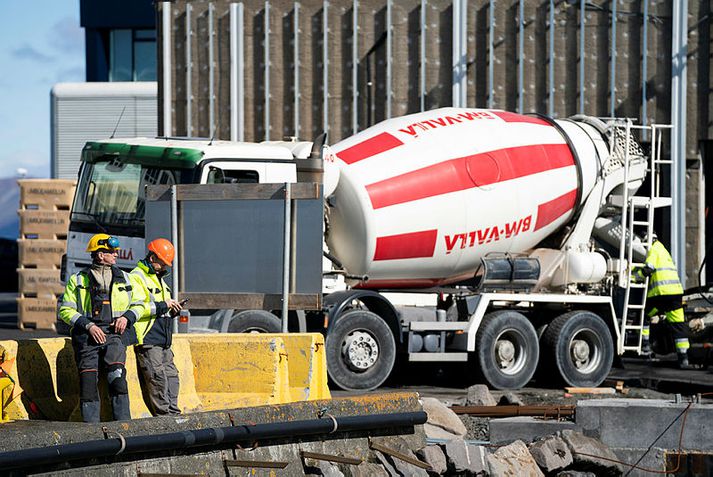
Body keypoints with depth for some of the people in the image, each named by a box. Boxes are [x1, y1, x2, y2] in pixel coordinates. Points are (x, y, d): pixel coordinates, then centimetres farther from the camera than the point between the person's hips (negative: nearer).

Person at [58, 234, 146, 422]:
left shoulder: (125, 279, 18)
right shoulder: (78, 280, 10)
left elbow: (139, 304, 25)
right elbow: (65, 311, 5)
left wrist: (127, 317, 3)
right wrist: (88, 325, -9)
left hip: (114, 334, 1)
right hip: (87, 336, -1)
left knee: (117, 375, -21)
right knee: (88, 381, -10)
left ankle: (123, 422, -21)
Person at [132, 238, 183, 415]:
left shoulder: (159, 279, 23)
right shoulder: (137, 277, -8)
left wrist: (172, 311, 10)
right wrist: (162, 305, -18)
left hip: (163, 340, 10)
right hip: (147, 340, -10)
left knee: (171, 375, 7)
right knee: (158, 378, -11)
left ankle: (172, 412, 10)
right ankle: (163, 414, -9)